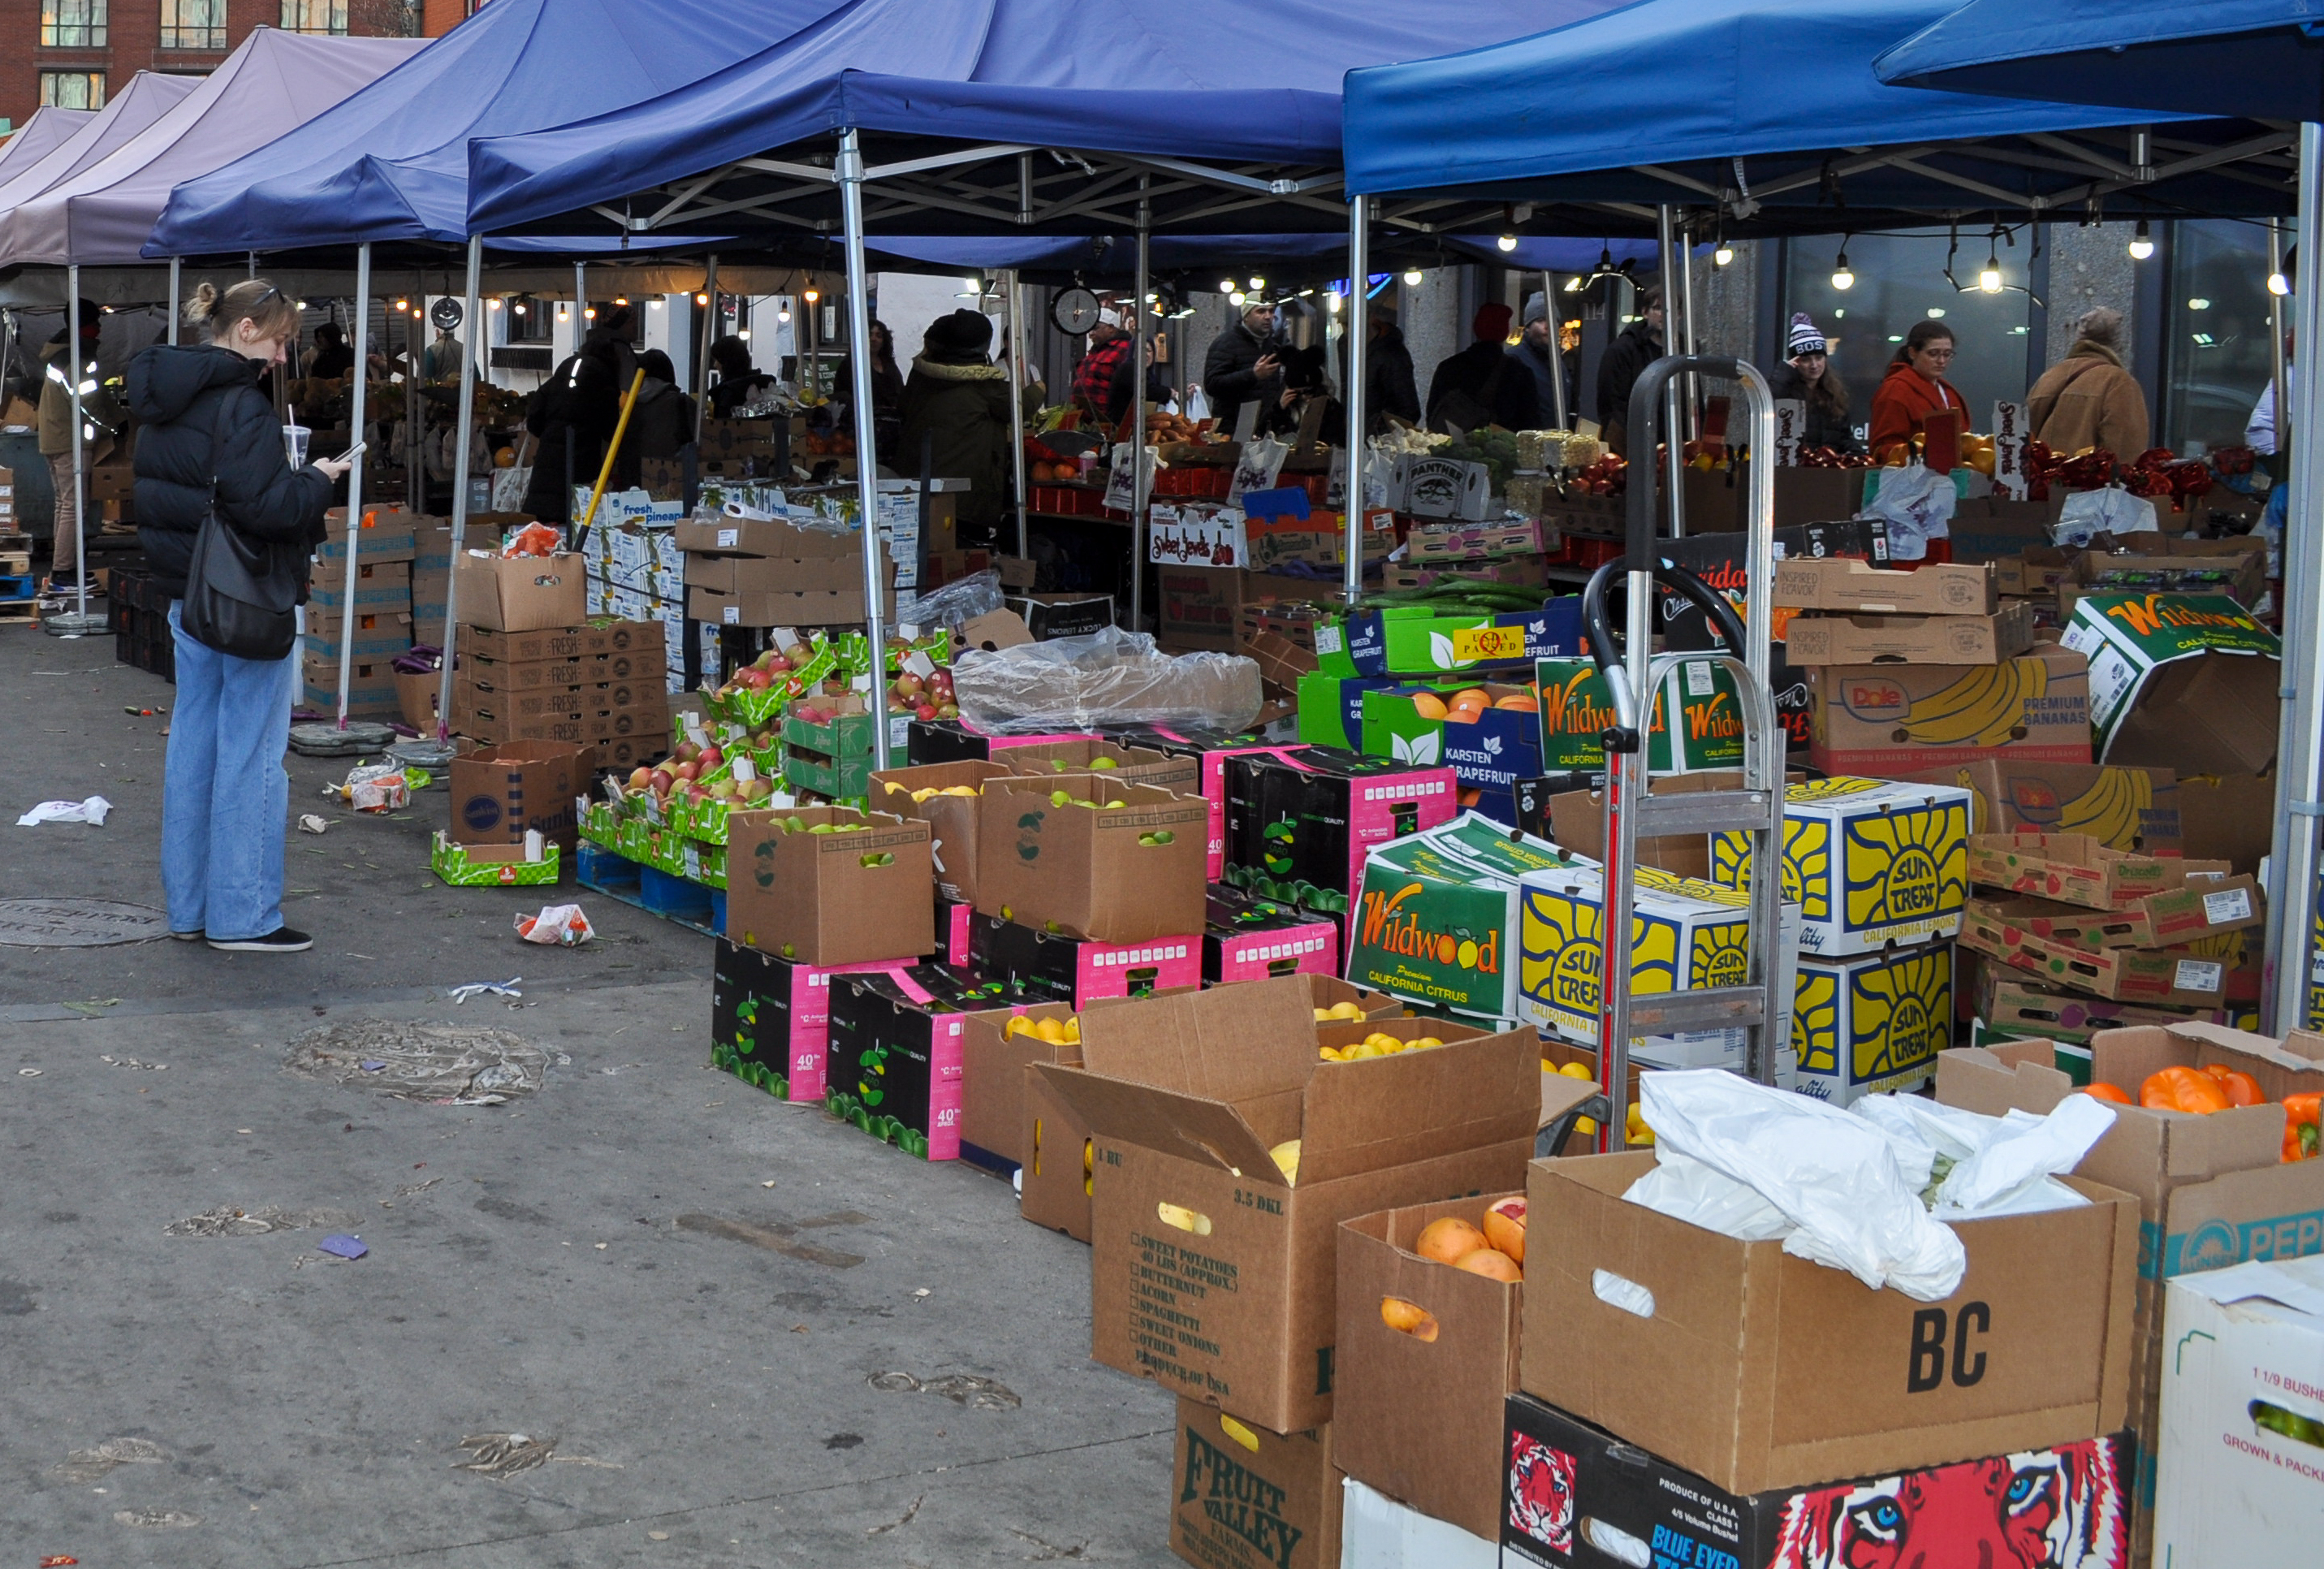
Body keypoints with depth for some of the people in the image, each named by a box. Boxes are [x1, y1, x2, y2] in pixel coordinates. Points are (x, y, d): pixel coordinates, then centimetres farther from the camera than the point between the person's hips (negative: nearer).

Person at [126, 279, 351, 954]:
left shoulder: (164, 400, 11)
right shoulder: (241, 405, -18)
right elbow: (262, 507, -24)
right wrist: (316, 481, -7)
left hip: (186, 594, 9)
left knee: (192, 746, 14)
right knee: (252, 755, -2)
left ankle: (189, 907, 21)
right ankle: (243, 916, 3)